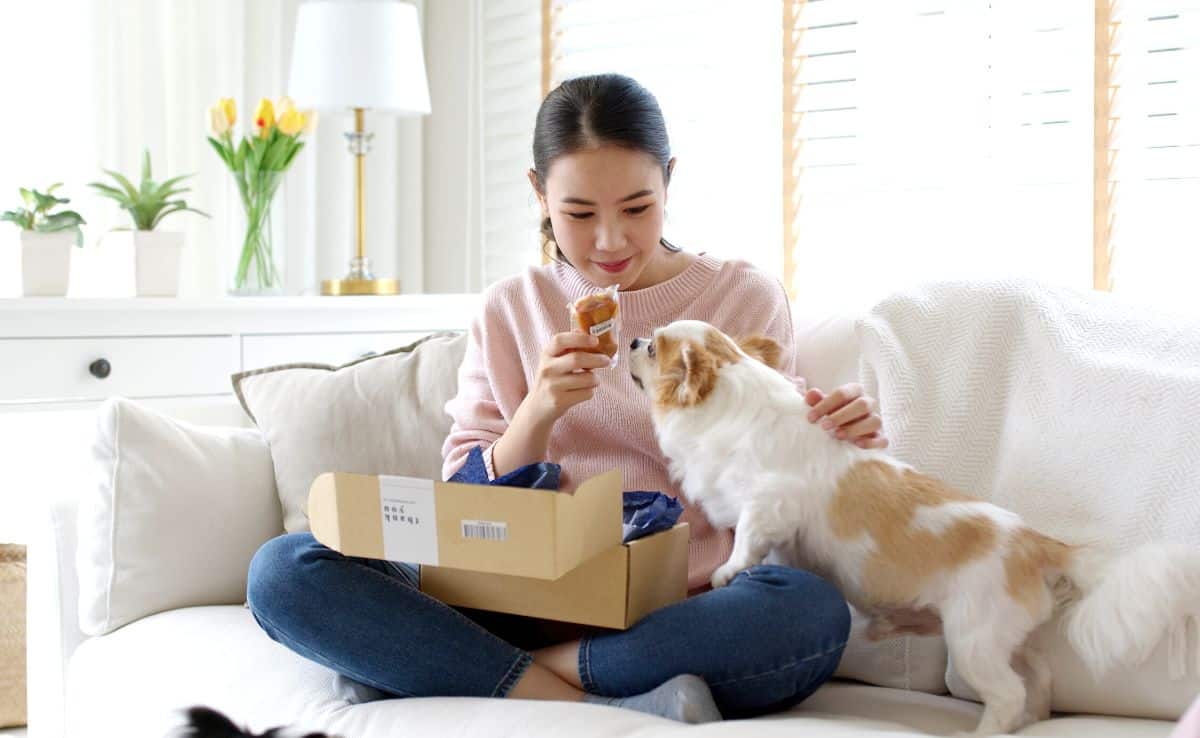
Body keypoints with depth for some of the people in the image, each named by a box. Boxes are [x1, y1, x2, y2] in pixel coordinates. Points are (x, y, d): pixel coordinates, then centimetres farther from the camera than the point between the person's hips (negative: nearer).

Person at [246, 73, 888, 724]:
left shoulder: (747, 298, 9)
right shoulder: (510, 310, 12)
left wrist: (828, 449, -10)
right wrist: (539, 411, -13)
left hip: (677, 617, -1)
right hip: (527, 607, 2)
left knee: (813, 610, -35)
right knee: (283, 571, -20)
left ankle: (529, 677, -20)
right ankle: (603, 706, -28)